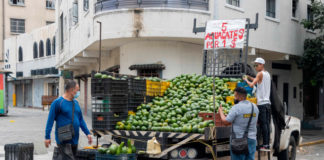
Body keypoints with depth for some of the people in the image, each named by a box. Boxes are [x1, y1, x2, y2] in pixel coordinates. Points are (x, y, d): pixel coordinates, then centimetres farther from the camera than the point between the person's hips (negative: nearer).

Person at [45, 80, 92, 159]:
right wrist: (47, 137, -11)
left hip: (74, 140, 7)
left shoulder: (75, 102, 12)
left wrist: (87, 133, 11)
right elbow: (50, 120, -8)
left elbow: (81, 120, 17)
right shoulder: (58, 102, -8)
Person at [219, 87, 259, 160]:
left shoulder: (236, 108, -14)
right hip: (252, 139, 6)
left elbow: (226, 121, -11)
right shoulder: (254, 107, 6)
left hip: (239, 140, -6)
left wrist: (220, 111, 6)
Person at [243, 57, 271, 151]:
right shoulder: (267, 74, 18)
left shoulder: (260, 74, -6)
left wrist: (246, 80, 4)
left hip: (261, 103, -8)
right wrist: (250, 78, 23)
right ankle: (267, 144, 5)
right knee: (267, 124, 5)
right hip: (268, 102, 8)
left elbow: (252, 85, -12)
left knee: (263, 124, -8)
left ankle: (265, 145, -9)